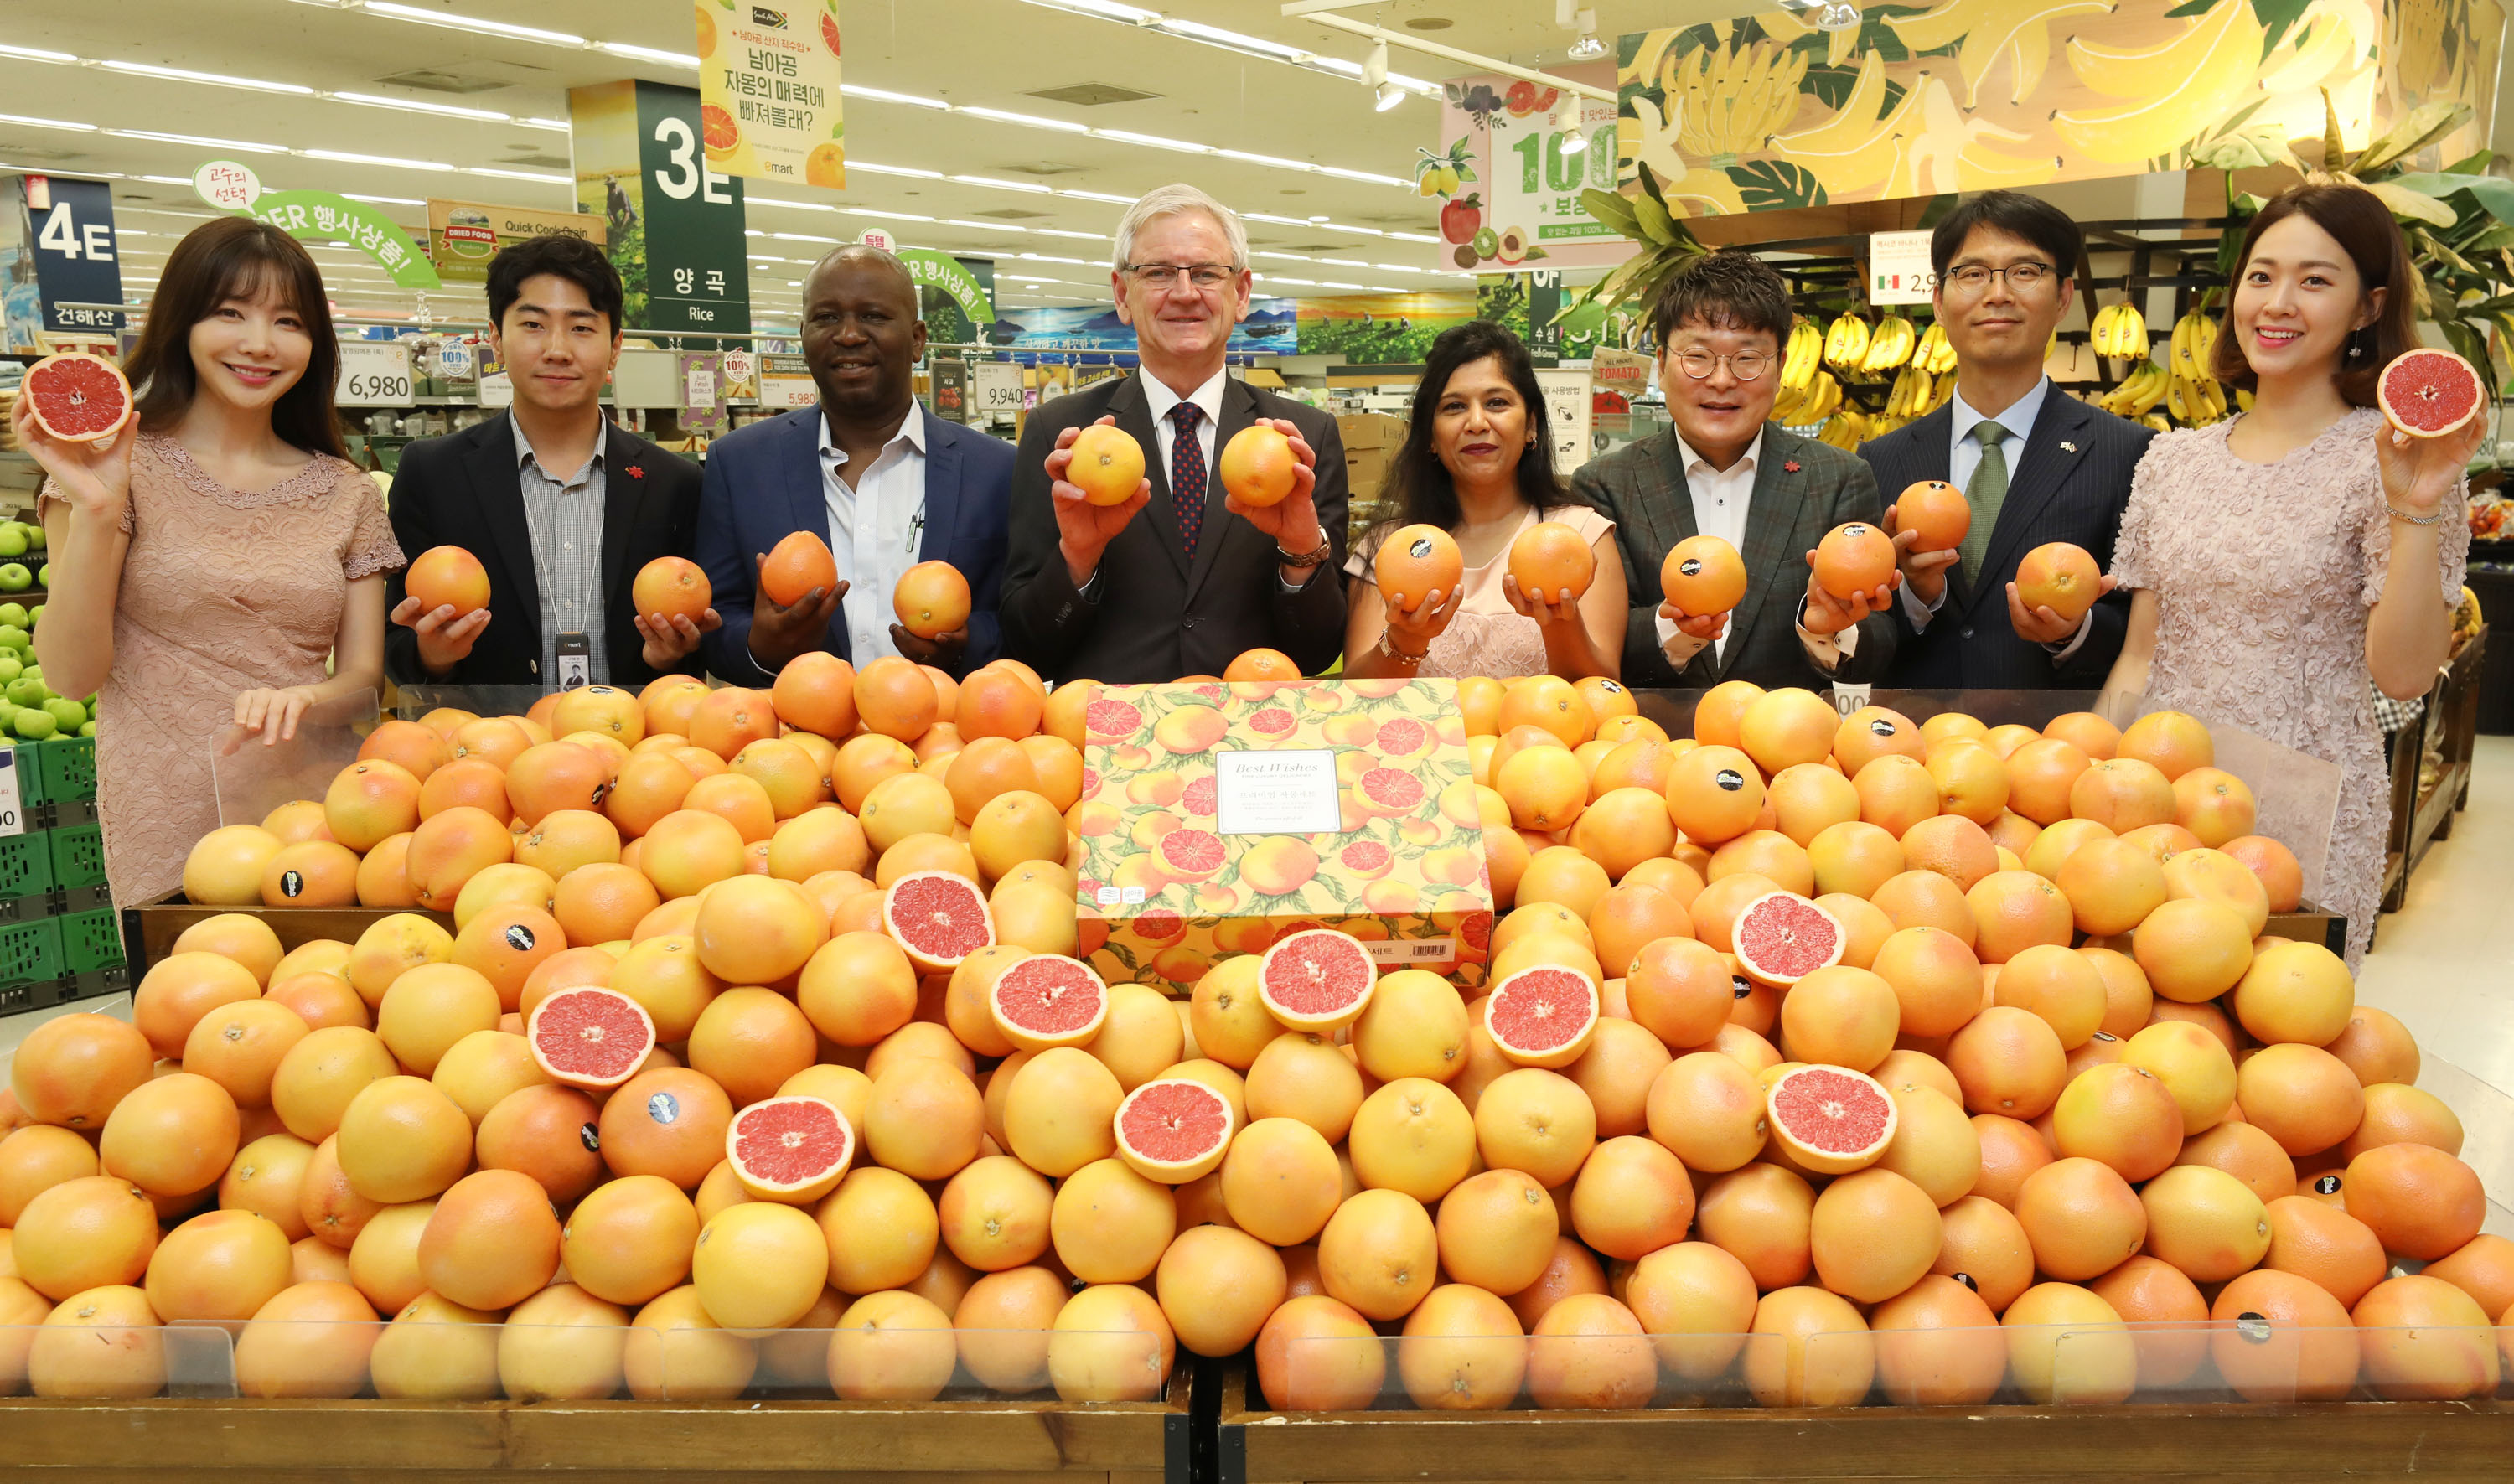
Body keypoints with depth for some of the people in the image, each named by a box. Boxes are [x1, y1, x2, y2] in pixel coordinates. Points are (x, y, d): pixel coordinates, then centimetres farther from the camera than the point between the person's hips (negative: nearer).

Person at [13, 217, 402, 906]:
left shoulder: (348, 495, 9)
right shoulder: (126, 466, 0)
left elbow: (364, 676, 7)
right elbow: (71, 675, -5)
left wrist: (303, 699, -15)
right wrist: (94, 513, -18)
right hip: (168, 830, -2)